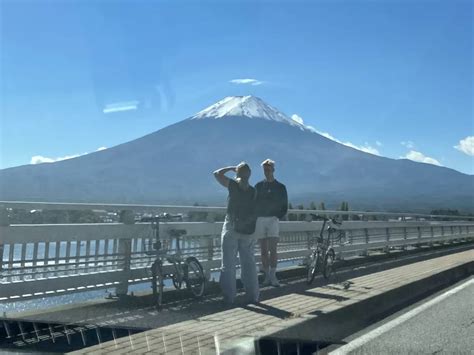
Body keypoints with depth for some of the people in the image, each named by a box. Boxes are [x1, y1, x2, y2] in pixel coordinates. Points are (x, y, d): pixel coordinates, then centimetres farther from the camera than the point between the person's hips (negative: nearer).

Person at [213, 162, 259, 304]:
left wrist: (231, 168, 10)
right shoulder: (254, 192, 4)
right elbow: (256, 213, 3)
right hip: (249, 231, 4)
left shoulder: (233, 186, -6)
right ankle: (253, 296, 14)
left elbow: (217, 173, 2)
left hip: (231, 229, -3)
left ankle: (229, 296, 1)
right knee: (249, 264, 11)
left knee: (228, 265, 2)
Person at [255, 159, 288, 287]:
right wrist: (255, 217, -5)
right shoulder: (258, 186, 12)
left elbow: (284, 206, 8)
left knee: (272, 249, -10)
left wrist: (278, 217, -7)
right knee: (264, 250, 3)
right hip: (260, 220, 2)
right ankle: (267, 276, 8)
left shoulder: (280, 187, 8)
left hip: (273, 220, -2)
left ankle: (273, 276, -5)